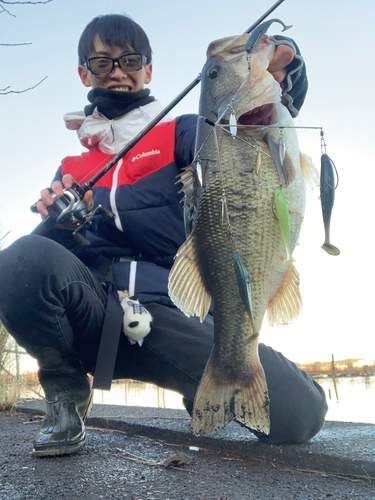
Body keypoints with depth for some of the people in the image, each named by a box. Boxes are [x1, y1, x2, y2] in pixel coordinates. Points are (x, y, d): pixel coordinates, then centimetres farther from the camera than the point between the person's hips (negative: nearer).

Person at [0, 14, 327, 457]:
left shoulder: (181, 134, 13)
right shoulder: (71, 167, 21)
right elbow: (52, 247, 11)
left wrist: (276, 84, -26)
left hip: (176, 318, -1)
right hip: (96, 316, 2)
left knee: (299, 411, -21)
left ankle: (205, 389, 13)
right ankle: (66, 392, -2)